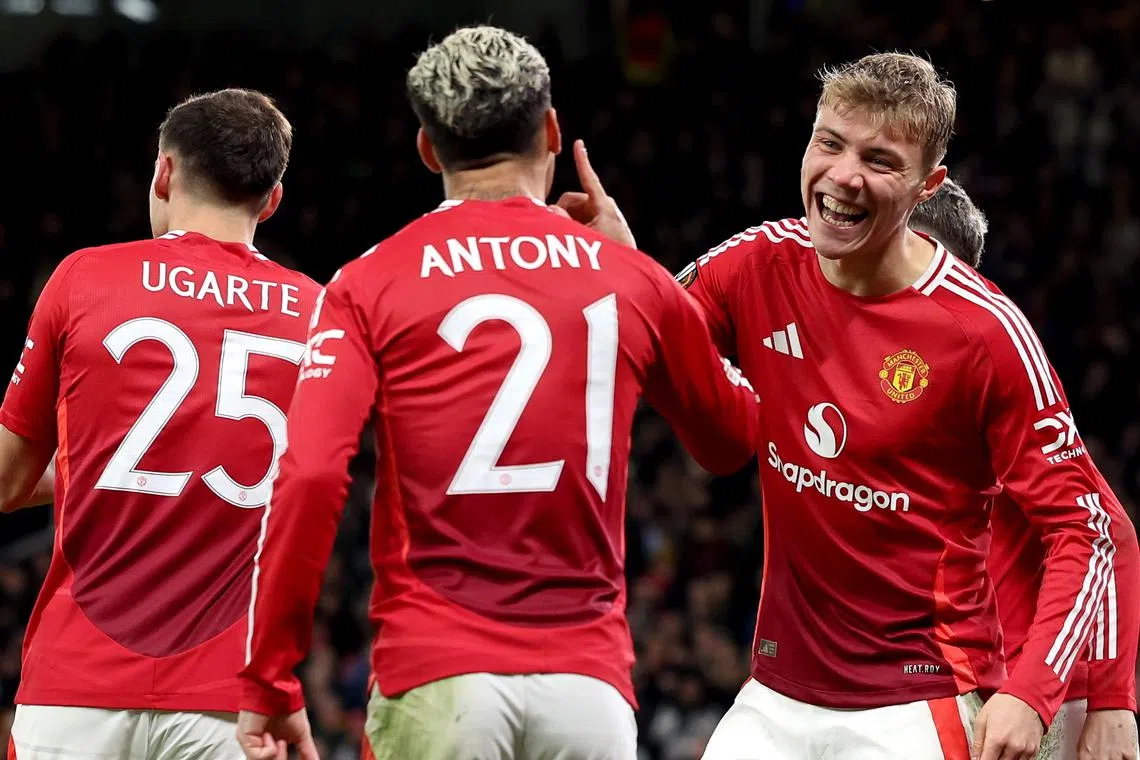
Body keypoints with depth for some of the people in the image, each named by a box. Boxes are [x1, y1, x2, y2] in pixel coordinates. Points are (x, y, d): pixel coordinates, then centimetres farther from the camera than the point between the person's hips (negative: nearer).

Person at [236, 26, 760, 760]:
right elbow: (734, 438, 28)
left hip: (436, 679, -2)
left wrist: (269, 683, -4)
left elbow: (310, 478, -10)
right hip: (588, 676, 2)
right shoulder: (631, 281, 10)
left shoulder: (372, 285, 3)